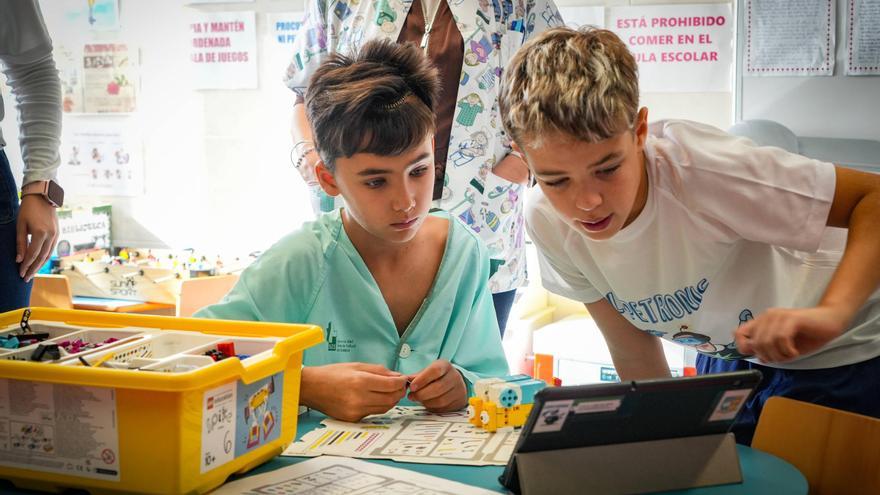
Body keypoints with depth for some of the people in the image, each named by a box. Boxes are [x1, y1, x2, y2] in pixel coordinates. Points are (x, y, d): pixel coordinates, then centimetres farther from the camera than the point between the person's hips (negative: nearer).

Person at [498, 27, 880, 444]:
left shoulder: (695, 168, -36)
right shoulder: (546, 222, -19)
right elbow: (635, 358, -7)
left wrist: (832, 314, -46)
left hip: (841, 355, -4)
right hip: (728, 359, 4)